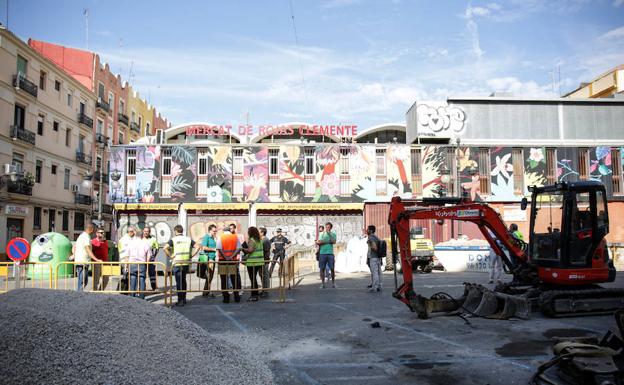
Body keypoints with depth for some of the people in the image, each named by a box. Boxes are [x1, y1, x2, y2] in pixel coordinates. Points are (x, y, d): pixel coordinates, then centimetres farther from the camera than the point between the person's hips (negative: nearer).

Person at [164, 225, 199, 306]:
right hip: (186, 263, 4)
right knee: (183, 281, 20)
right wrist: (191, 255, 3)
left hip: (177, 263, -4)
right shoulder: (188, 239, 7)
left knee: (179, 282, 3)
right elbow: (197, 247, 1)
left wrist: (170, 256, -7)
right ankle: (184, 299, 25)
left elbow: (165, 248, -17)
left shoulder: (173, 239, -3)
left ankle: (180, 301, 4)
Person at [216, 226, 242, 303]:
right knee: (234, 279, 10)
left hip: (223, 260, -2)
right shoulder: (235, 237, 6)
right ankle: (236, 297, 12)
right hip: (233, 260, 2)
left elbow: (219, 249, -12)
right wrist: (232, 256, -12)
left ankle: (226, 298, 4)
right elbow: (238, 249, -5)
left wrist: (225, 257, -14)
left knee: (224, 280, 5)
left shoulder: (220, 237, 0)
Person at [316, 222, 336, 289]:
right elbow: (318, 242, -1)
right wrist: (328, 241, -6)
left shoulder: (333, 234, 9)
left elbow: (334, 242, -7)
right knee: (322, 269, 0)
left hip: (330, 253, -1)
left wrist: (329, 234, -9)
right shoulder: (321, 234, 11)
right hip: (322, 253, 1)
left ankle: (333, 282, 12)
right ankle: (323, 283, 9)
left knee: (332, 268, -3)